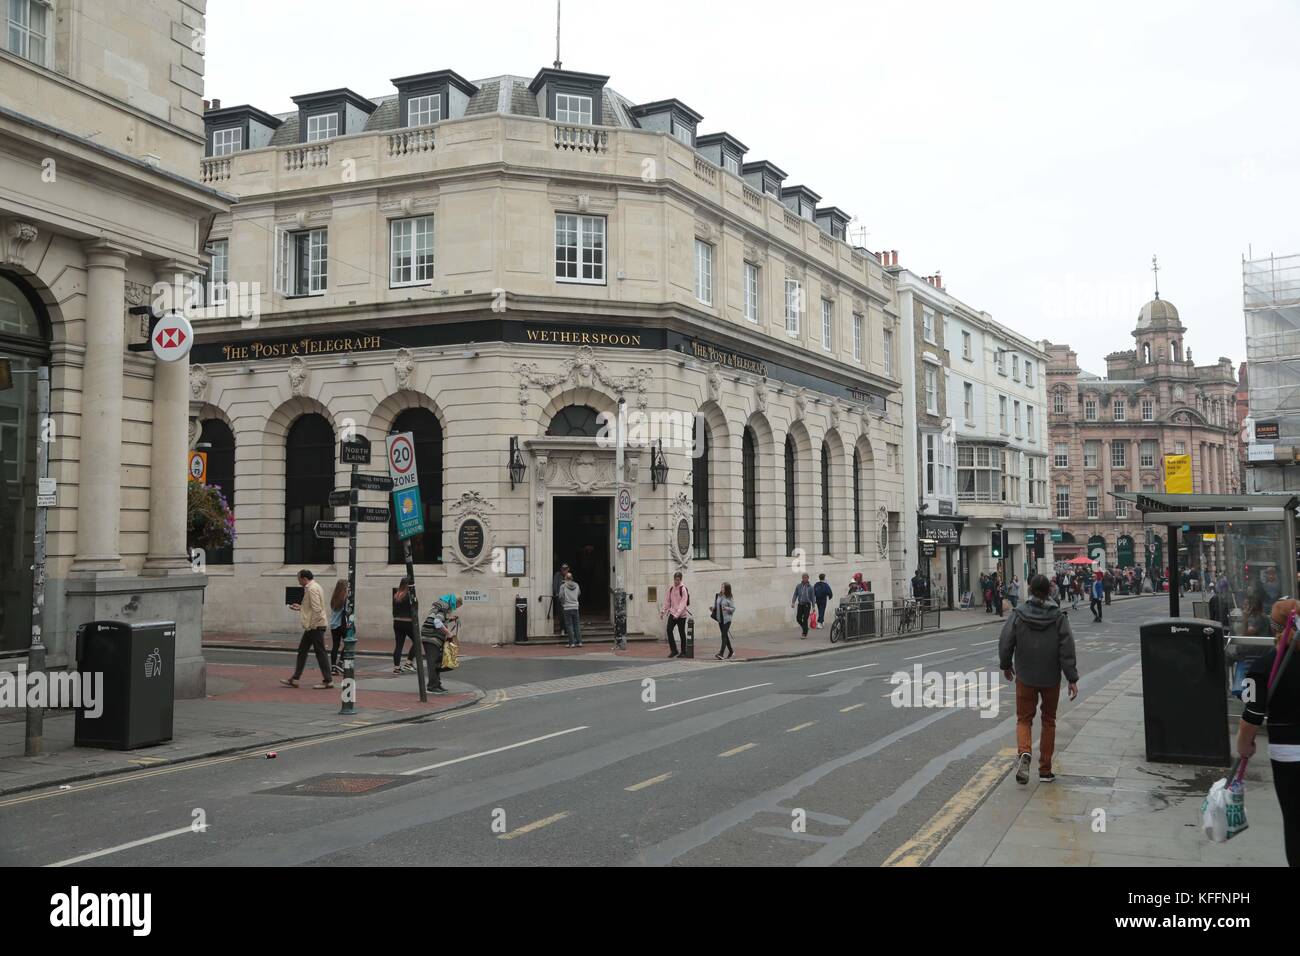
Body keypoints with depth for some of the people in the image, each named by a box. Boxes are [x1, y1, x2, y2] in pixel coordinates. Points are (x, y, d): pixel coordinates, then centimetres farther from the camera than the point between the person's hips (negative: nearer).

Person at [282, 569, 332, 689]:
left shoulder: (312, 589, -16)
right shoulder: (312, 587, 16)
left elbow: (317, 609, -23)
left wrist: (312, 625, -19)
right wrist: (299, 608, 21)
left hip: (315, 626, -11)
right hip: (311, 627, 11)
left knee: (320, 653, -5)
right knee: (302, 651, 13)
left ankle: (328, 681, 0)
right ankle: (294, 679, 18)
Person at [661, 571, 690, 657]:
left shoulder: (683, 589, -9)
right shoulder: (671, 589, 9)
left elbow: (683, 603, -16)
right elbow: (667, 601, 15)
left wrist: (677, 614, -25)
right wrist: (662, 612, 8)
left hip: (681, 615, -5)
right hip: (672, 613, 5)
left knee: (682, 633, 1)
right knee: (669, 630, -7)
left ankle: (683, 652, 12)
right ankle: (673, 650, 1)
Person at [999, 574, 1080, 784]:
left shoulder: (1017, 615, -8)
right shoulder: (1058, 617, -7)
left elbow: (1005, 643, -5)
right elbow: (1067, 650, -9)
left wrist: (1006, 665, 13)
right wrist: (1072, 678, -5)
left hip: (1025, 678, -1)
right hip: (1051, 678, 1)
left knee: (1024, 719, 10)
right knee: (1048, 721, 14)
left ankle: (1024, 752, -20)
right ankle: (1045, 770, 17)